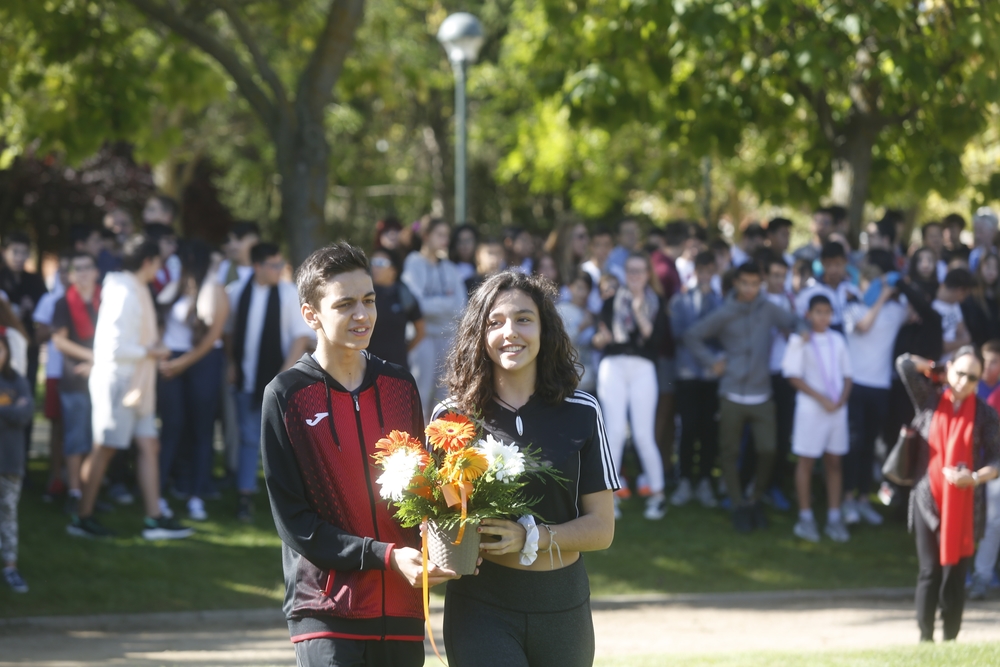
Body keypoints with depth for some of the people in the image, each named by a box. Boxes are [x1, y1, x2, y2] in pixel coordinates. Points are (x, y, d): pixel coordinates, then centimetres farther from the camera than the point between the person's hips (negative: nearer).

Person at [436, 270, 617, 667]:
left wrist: (530, 538, -14)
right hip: (482, 608, -2)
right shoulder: (452, 416, 2)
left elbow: (602, 527, 3)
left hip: (561, 605, 2)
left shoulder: (582, 413, 4)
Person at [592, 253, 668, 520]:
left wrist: (639, 313, -14)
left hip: (642, 370, -1)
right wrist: (601, 338, -14)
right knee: (614, 431, -4)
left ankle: (657, 494, 7)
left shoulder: (657, 305, 8)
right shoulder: (612, 302, 11)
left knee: (643, 435, -4)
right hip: (613, 367, 1)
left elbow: (656, 338, -5)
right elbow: (599, 339, 8)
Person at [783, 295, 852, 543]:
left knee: (834, 462, 7)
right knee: (806, 461, 1)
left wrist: (841, 399, -7)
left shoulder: (837, 340, 9)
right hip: (811, 408, -4)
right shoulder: (800, 340, -4)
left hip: (837, 408, 4)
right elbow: (794, 377, -9)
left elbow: (847, 375, 11)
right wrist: (821, 398, -15)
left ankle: (834, 518, 12)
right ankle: (805, 518, 8)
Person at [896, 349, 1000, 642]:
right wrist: (936, 370, 6)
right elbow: (905, 363, -6)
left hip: (965, 505, 0)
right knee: (929, 572, -3)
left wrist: (976, 477, -19)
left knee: (955, 574, 1)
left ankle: (950, 639, 7)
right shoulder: (930, 400, 2)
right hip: (929, 500, 0)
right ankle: (925, 638, 3)